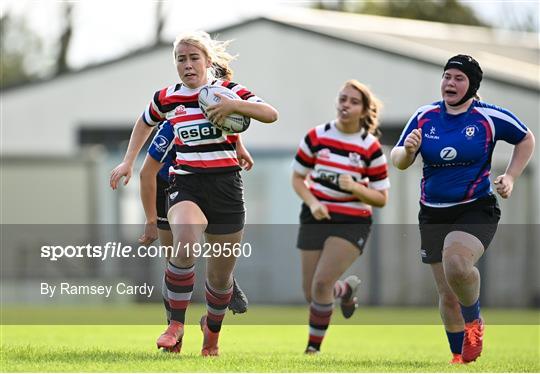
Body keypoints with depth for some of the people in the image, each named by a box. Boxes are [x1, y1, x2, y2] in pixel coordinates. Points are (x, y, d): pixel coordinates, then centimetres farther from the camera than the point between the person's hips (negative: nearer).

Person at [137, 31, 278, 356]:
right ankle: (176, 326, -23)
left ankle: (212, 332, 37)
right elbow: (145, 123, 27)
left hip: (225, 189, 0)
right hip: (186, 186, 0)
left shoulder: (227, 90, -2)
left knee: (221, 275, 7)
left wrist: (234, 105, -28)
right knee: (185, 244, -33)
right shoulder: (166, 98, 6)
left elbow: (271, 114, -14)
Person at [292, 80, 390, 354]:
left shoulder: (371, 148, -7)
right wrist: (312, 202, -10)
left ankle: (313, 348, -2)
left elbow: (381, 198, -3)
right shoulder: (316, 137, -2)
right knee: (311, 295, 4)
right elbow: (297, 177, 8)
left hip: (352, 222, -3)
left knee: (321, 282, -20)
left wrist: (355, 187, -22)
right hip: (315, 219, 3)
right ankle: (347, 288, 39)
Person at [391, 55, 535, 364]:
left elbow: (526, 140, 9)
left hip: (476, 210, -4)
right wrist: (407, 150, -18)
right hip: (433, 215, 4)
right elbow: (399, 161, 5)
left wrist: (510, 178, -1)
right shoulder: (424, 117, 2)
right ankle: (460, 357, 29)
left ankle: (474, 321, -5)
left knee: (456, 263, -33)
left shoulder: (490, 117, -6)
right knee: (447, 295, 9)